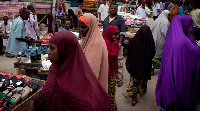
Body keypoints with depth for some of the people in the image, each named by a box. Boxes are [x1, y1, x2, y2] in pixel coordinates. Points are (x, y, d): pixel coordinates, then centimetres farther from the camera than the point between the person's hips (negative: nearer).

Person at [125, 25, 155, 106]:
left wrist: (128, 64, 8)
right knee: (144, 79, 24)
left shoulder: (134, 41, -18)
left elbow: (129, 53, -6)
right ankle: (142, 90, 47)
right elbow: (152, 54, -4)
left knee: (134, 80, 9)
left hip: (135, 65, -1)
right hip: (146, 66, 1)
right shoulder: (151, 42, -18)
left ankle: (134, 98, 9)